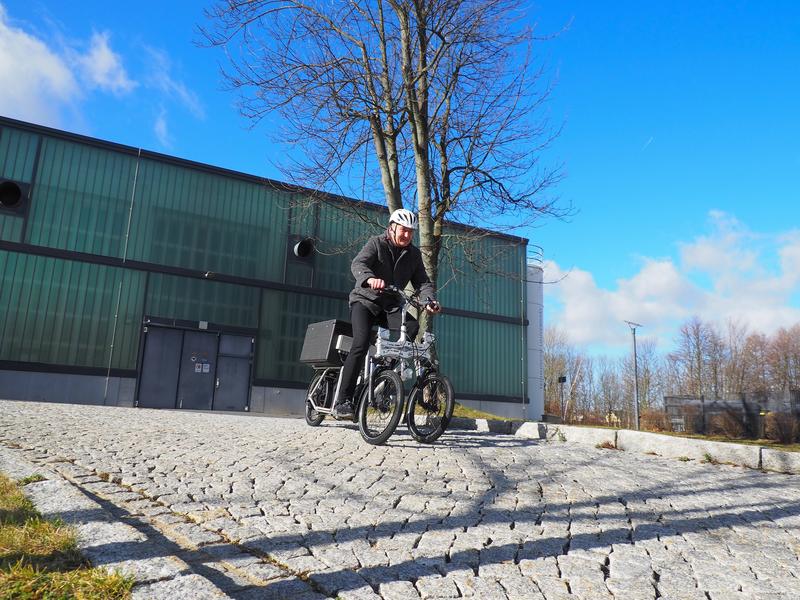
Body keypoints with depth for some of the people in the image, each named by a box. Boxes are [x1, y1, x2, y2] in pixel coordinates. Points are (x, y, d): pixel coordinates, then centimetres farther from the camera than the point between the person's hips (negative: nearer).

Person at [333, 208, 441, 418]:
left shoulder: (414, 254, 6)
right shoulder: (376, 243, -7)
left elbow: (422, 281, 0)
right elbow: (358, 264, -24)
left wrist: (429, 300, -23)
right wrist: (370, 279, -48)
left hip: (391, 306, 4)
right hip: (366, 301, -4)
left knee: (413, 326, -26)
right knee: (361, 343, -25)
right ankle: (344, 400, -23)